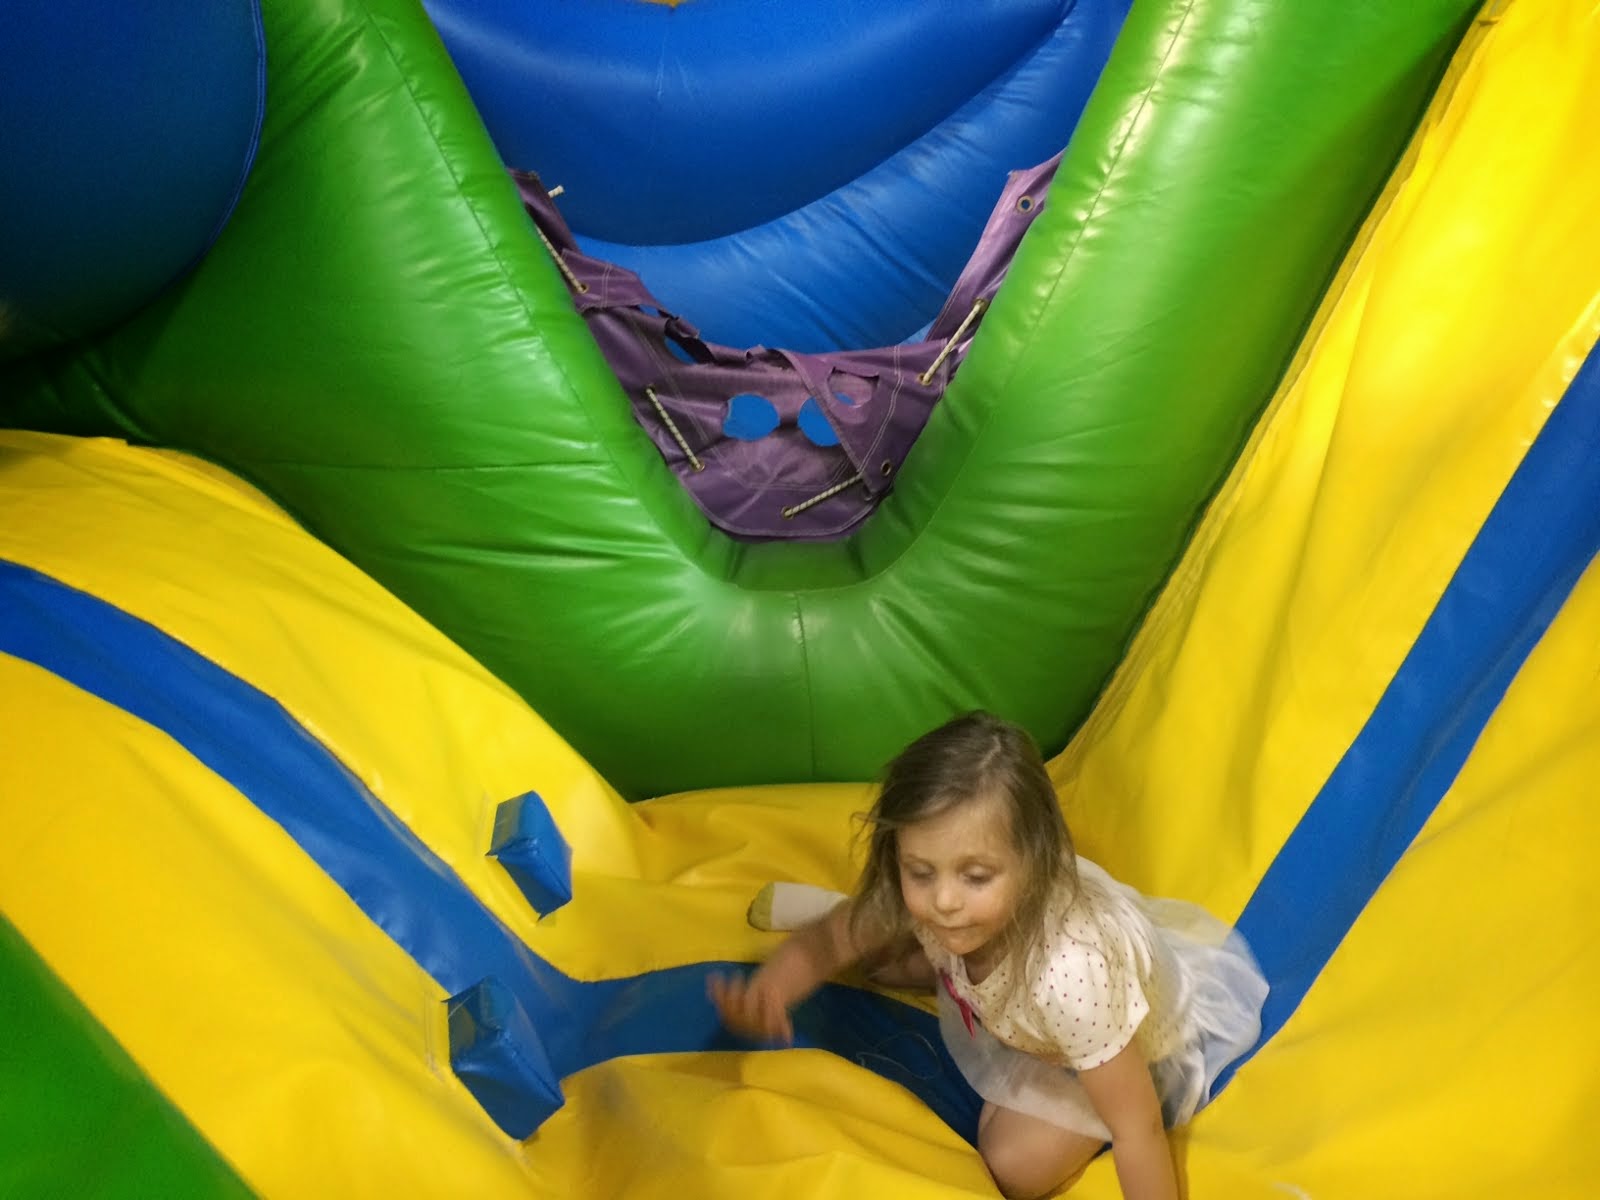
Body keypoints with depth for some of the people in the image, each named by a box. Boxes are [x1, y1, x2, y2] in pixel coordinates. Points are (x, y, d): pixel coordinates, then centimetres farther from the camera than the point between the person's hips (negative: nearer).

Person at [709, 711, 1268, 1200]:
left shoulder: (1073, 973, -49)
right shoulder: (919, 895, -32)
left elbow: (1137, 1128, -37)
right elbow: (826, 943, -15)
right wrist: (767, 989, -37)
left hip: (1127, 1044, -4)